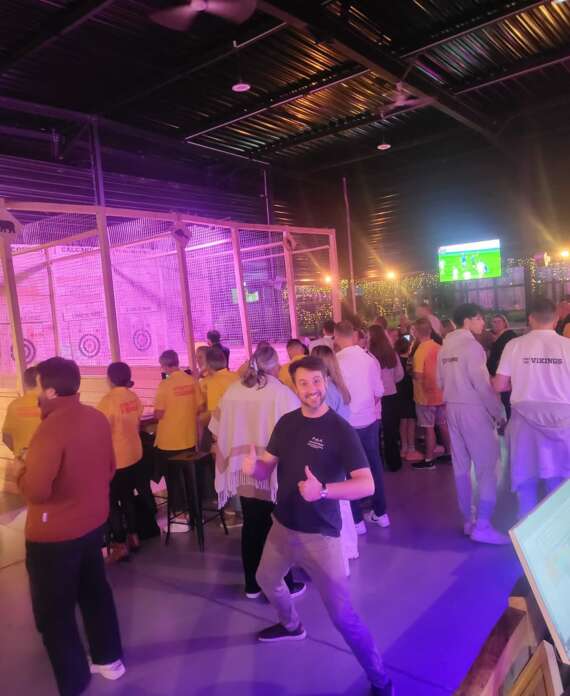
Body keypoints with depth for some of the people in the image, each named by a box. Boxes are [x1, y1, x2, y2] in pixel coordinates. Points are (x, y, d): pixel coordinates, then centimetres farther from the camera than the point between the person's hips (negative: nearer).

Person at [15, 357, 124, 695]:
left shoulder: (51, 428, -25)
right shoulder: (98, 418, -2)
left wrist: (22, 467, -6)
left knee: (53, 610, 12)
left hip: (54, 533, -7)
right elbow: (109, 468, 8)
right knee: (95, 591, 24)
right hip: (93, 521, 8)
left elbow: (34, 490, -24)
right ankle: (109, 659, 40)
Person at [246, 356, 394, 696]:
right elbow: (267, 469, 3)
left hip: (320, 534, -7)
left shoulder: (340, 430, -18)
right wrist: (253, 465, -21)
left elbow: (367, 485, -23)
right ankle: (292, 626, 58)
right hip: (283, 525, 7)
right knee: (267, 580, 28)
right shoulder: (286, 423, 0)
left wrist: (323, 490, -38)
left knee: (342, 614, -4)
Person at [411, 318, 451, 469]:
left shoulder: (420, 350, -20)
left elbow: (418, 375, -23)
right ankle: (447, 451, 32)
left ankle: (429, 460, 9)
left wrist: (411, 369, -4)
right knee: (443, 424, 18)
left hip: (426, 396, -7)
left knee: (429, 428, 1)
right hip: (440, 393, 7)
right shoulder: (438, 347, 1)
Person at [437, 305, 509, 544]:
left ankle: (468, 520, 21)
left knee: (461, 466, 12)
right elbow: (482, 384, -17)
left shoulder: (445, 347, 10)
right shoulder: (472, 346, -14)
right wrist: (498, 412, -9)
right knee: (487, 467, -1)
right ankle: (482, 526, -2)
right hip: (474, 409, -8)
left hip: (452, 408, 8)